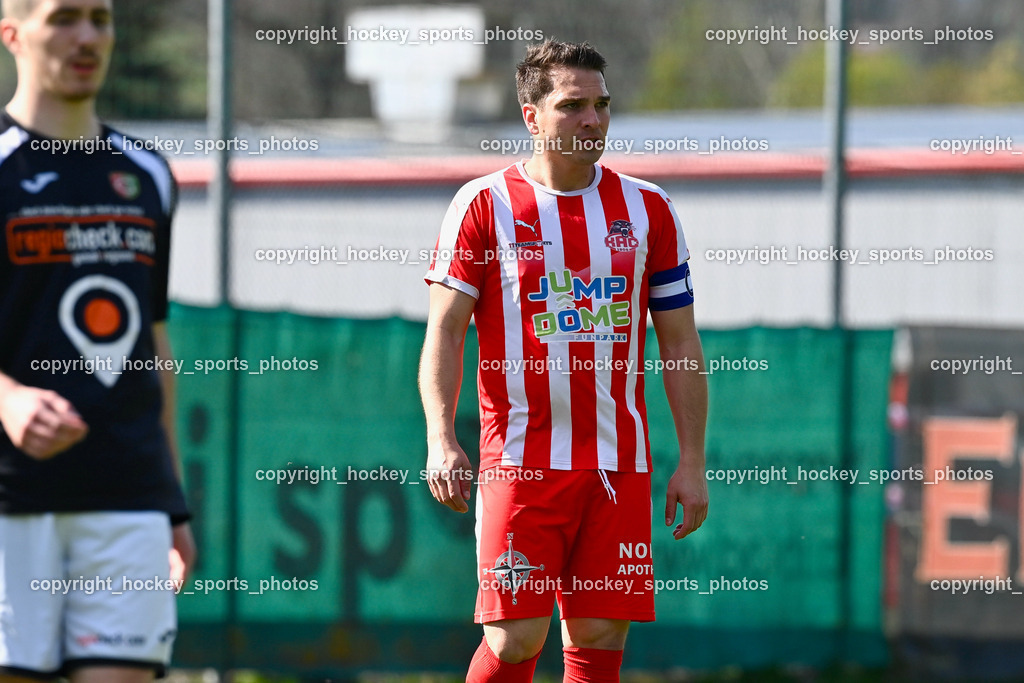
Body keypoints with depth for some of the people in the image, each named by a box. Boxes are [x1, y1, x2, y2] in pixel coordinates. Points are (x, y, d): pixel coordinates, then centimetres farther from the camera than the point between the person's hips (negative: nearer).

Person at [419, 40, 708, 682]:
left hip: (619, 465, 3)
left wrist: (693, 462, 6)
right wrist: (441, 438, -15)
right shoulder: (485, 205, 1)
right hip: (520, 457, -3)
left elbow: (680, 343, 12)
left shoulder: (648, 209, 10)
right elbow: (445, 330, -1)